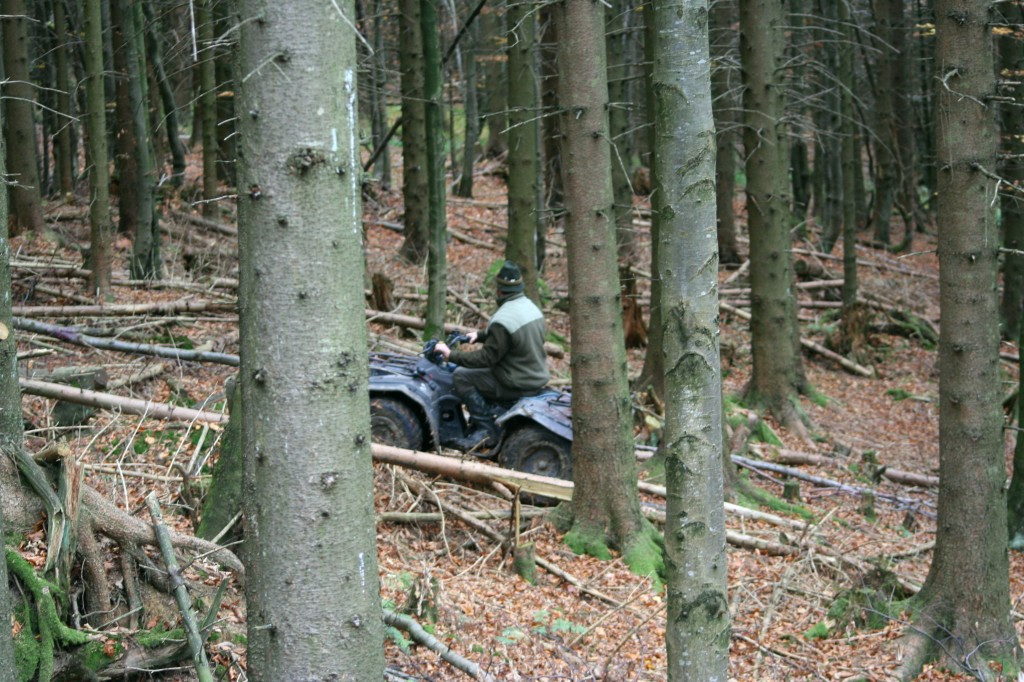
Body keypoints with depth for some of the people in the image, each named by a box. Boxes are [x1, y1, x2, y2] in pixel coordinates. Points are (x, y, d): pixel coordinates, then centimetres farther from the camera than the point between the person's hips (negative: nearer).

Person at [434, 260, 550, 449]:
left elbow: (486, 357, -21)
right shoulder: (530, 306, 6)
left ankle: (486, 428, -2)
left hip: (519, 384, -9)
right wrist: (480, 335, 20)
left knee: (461, 376, -5)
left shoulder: (504, 319, -24)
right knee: (476, 371, 23)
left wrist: (451, 354, -14)